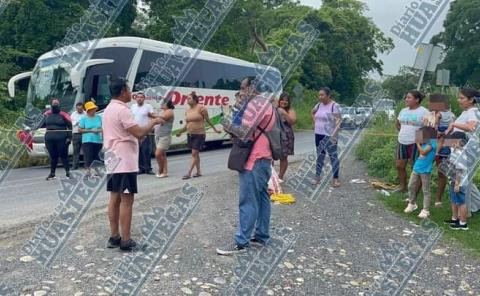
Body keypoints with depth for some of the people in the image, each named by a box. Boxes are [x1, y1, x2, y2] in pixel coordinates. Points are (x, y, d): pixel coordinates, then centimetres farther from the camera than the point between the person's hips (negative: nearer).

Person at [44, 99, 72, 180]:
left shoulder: (63, 115, -2)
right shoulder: (47, 114, 12)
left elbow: (70, 126, -3)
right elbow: (44, 124, 22)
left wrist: (69, 137, -9)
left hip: (61, 139, -4)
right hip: (49, 139, 4)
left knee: (63, 155, -2)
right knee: (53, 157, 10)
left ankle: (67, 172, 6)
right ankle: (52, 173, 18)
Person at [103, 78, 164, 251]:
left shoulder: (108, 109, 15)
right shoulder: (122, 110, -16)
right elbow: (139, 133, -22)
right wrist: (154, 122, -8)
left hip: (113, 161, 10)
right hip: (125, 162, -10)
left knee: (115, 199, 11)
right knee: (126, 200, -6)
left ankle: (114, 237, 17)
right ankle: (126, 241, -2)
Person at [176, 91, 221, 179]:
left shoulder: (201, 108, -10)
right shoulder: (187, 111, 9)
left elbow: (208, 120, -3)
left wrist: (215, 129, 1)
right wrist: (180, 132, 16)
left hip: (199, 134, -7)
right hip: (190, 135, 7)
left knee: (194, 153, -8)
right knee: (195, 153, 13)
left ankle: (189, 173, -9)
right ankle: (198, 171, 22)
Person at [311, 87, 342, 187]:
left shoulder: (334, 106, -12)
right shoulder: (319, 105, 8)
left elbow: (338, 120, -17)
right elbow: (312, 112, 27)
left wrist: (334, 135, -24)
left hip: (329, 136, -6)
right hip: (318, 134, 6)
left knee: (333, 156, -1)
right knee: (320, 156, 13)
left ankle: (336, 178, 4)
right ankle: (317, 176, 21)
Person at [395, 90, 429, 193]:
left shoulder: (424, 112, -10)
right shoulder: (403, 111, 11)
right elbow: (397, 123, 27)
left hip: (415, 144, -7)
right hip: (402, 142, 7)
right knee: (399, 165, 10)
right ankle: (403, 187, 25)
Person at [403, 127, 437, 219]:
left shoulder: (432, 142, -15)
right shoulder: (424, 142, 7)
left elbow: (423, 152, -23)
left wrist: (418, 144, -12)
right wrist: (418, 143, 4)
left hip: (425, 171, -8)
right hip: (416, 168, 8)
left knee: (426, 191, 2)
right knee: (411, 187, 14)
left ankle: (425, 210, 8)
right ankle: (412, 204, 32)